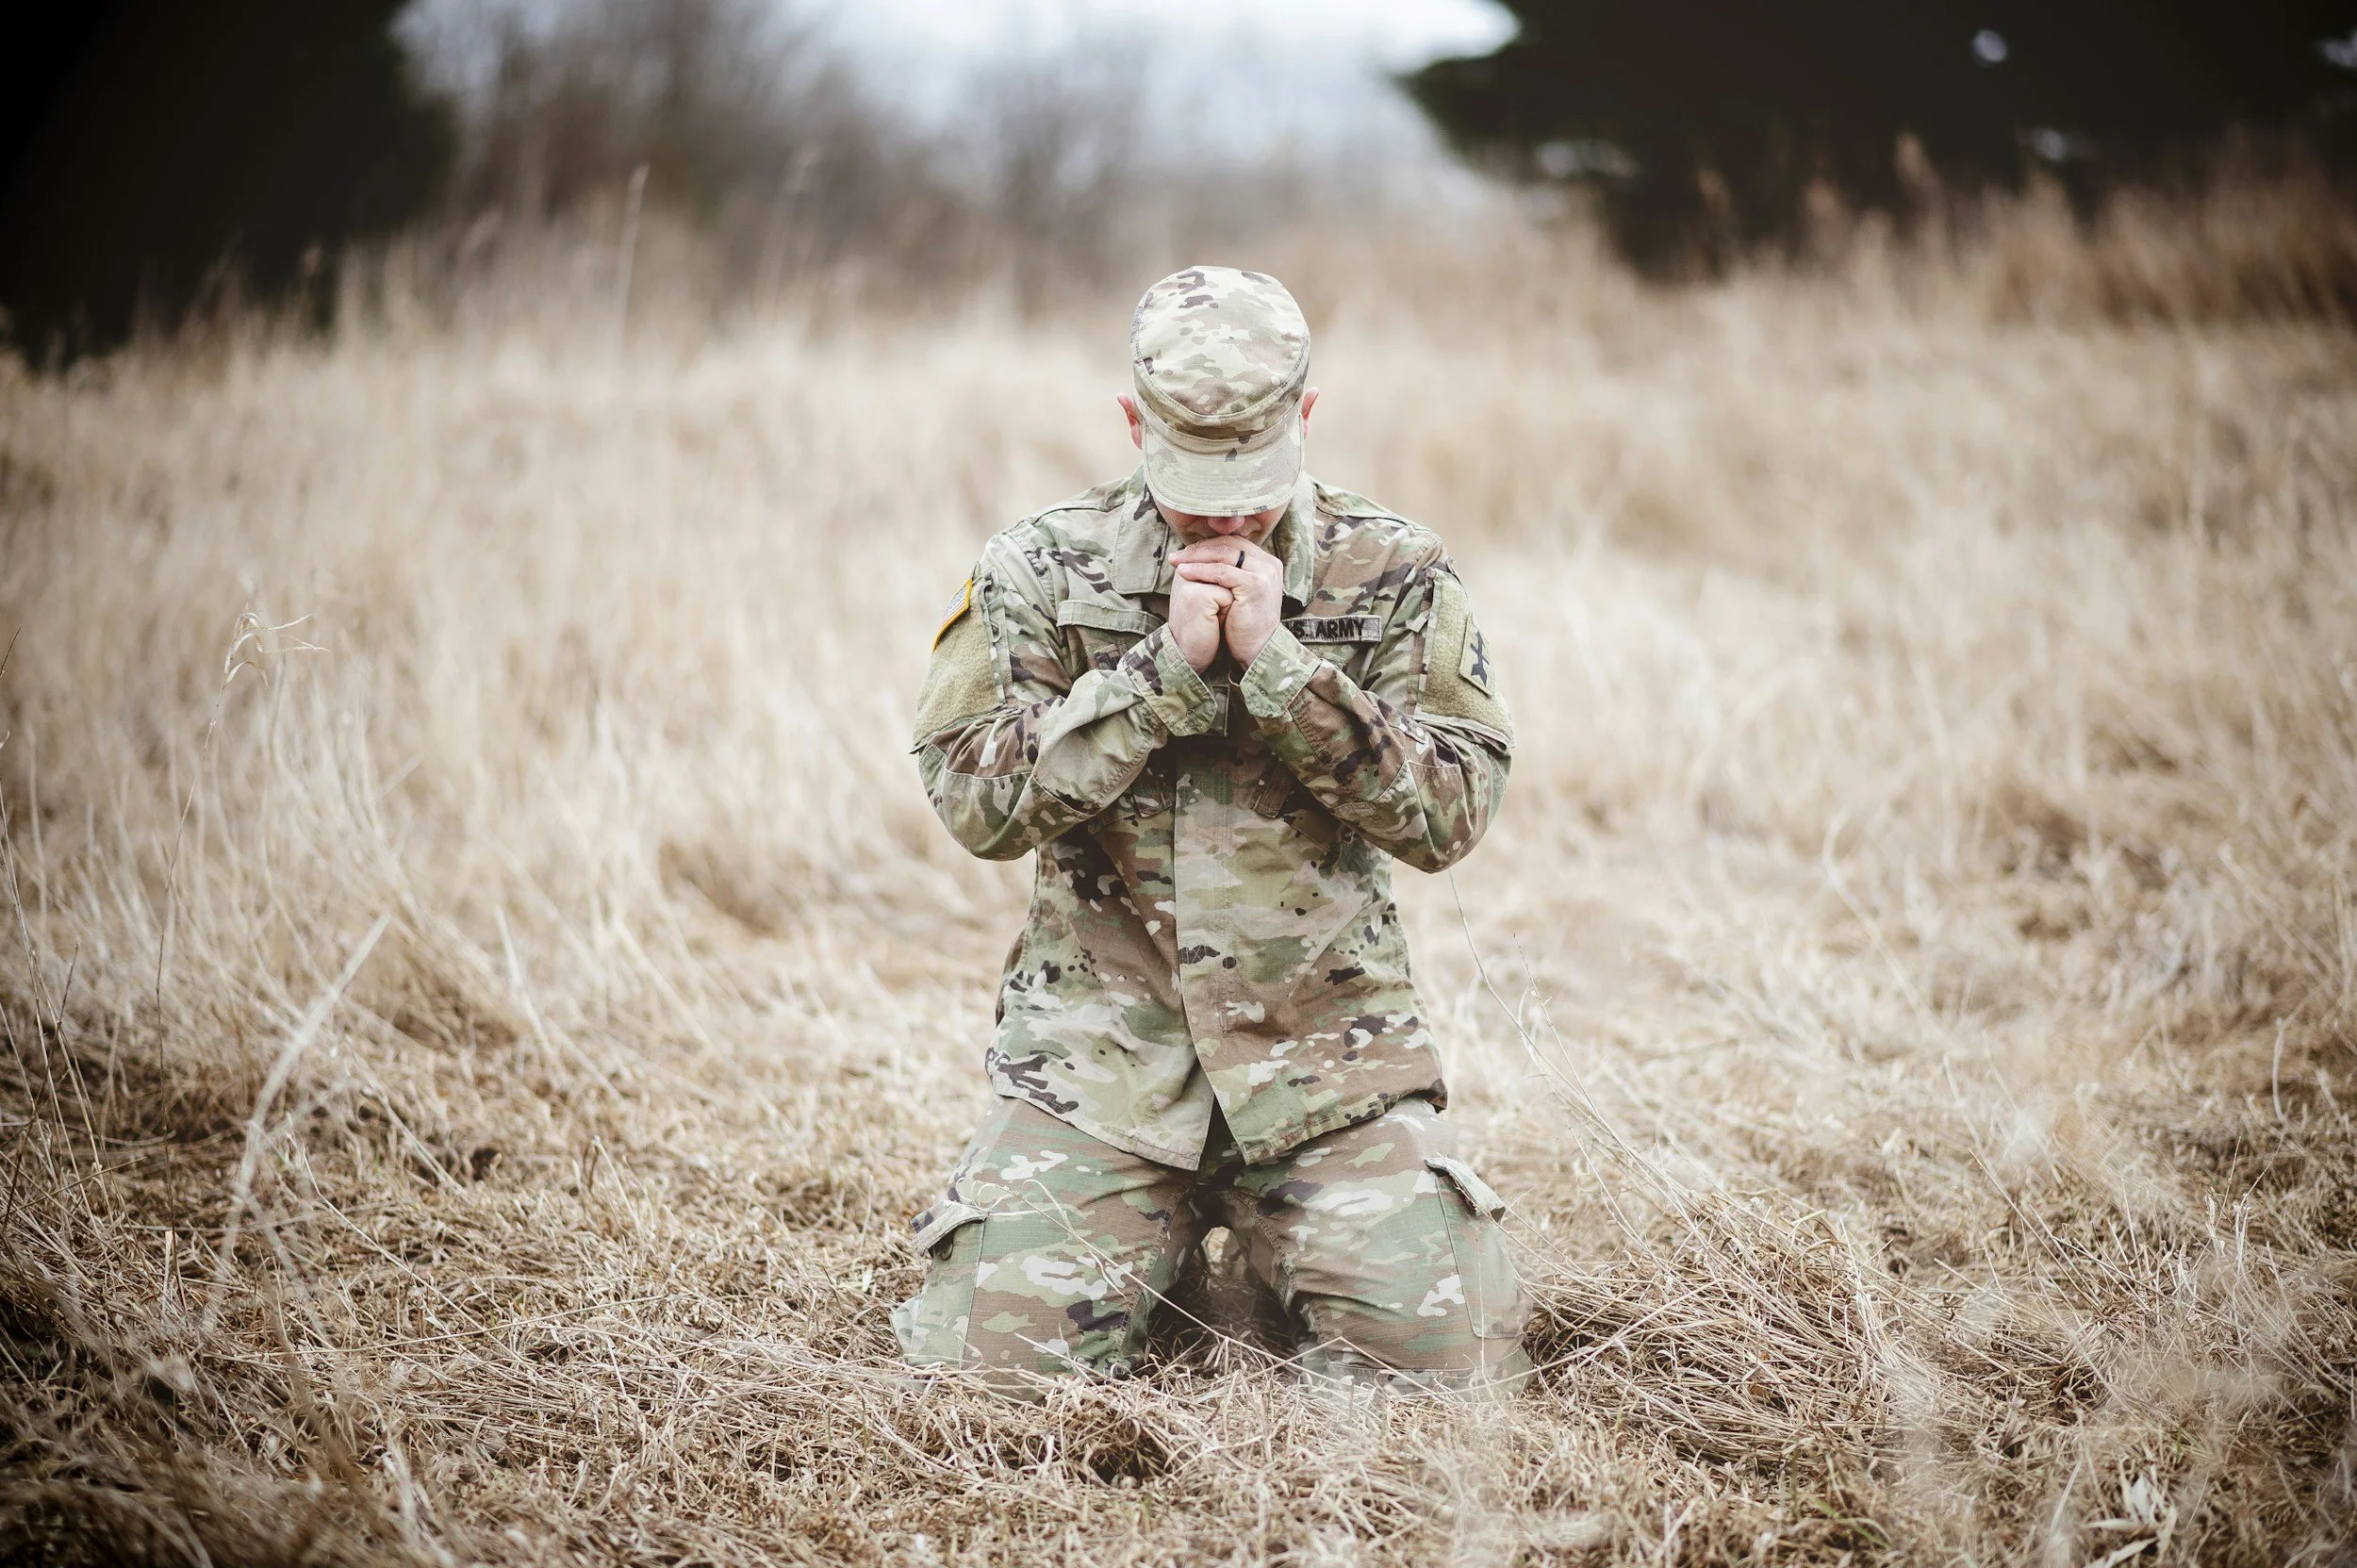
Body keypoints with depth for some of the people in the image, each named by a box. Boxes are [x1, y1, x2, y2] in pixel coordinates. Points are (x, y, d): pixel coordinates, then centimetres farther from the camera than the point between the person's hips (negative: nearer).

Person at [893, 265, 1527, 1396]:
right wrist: (1168, 666, -16)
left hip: (1328, 1057, 1)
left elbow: (1452, 814, -7)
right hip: (1098, 1052, 0)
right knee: (990, 1352, -15)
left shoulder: (1395, 574, 1)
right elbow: (975, 799, -9)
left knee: (1448, 1356, -13)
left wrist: (1278, 664, -16)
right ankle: (1164, 1222, 19)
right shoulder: (1043, 570, 1)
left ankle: (1261, 1223, 20)